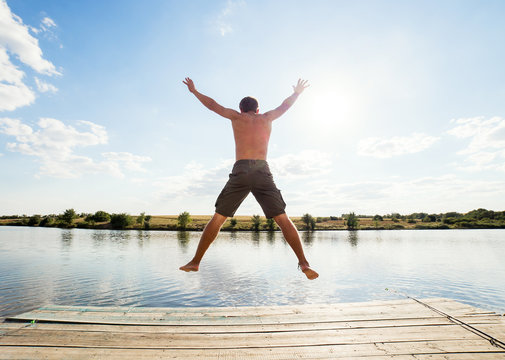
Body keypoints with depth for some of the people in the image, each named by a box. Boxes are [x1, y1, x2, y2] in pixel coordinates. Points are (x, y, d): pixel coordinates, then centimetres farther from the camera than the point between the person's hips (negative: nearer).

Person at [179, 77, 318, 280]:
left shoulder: (236, 117, 20)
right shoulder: (266, 118, 24)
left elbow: (212, 105, 32)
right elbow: (285, 106, 41)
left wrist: (194, 91, 49)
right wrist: (297, 93, 61)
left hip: (240, 171, 0)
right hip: (263, 171, 1)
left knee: (218, 218, 8)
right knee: (283, 219, 2)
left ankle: (195, 262, 12)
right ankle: (303, 263, -7)